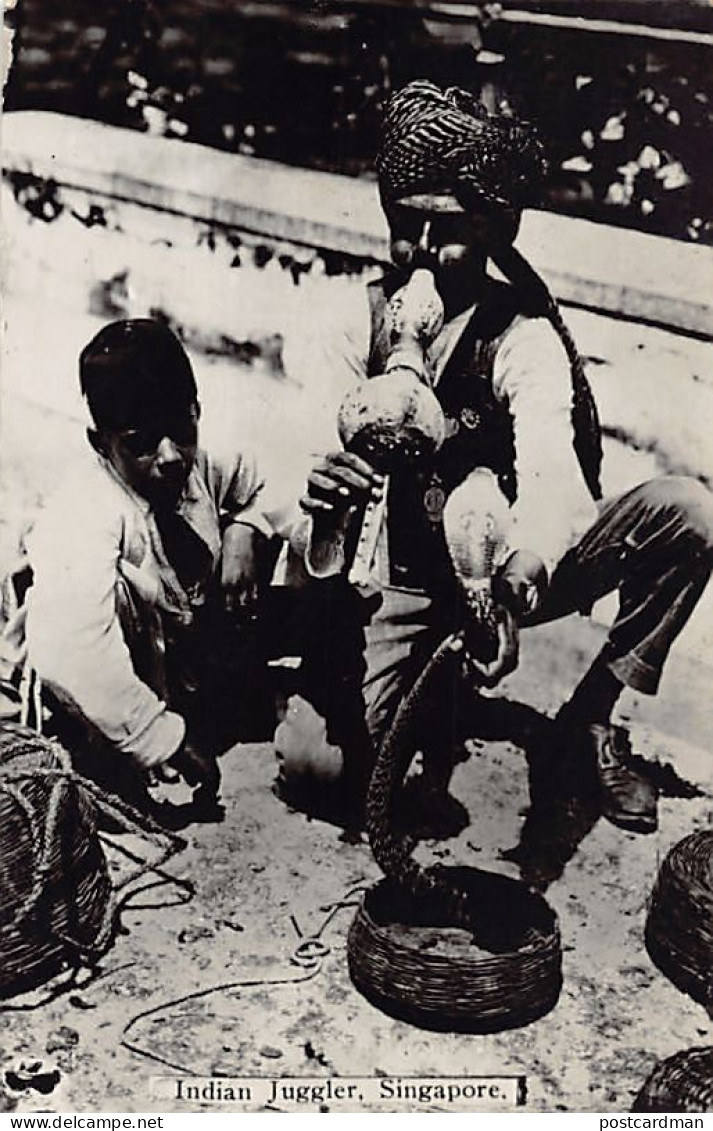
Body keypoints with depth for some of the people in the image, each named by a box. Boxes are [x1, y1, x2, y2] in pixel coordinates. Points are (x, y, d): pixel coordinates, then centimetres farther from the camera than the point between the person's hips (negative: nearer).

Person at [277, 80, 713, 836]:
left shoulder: (526, 340, -16)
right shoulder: (362, 323, -6)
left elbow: (550, 479, -34)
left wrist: (513, 592, -55)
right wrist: (320, 499, -39)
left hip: (512, 577, -1)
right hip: (406, 587, 1)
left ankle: (590, 715, -8)